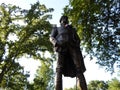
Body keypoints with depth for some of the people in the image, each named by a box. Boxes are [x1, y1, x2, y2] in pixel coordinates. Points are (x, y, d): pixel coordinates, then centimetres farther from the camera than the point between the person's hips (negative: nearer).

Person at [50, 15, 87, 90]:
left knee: (79, 69, -17)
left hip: (73, 46, 2)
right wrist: (56, 43, -8)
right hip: (62, 46, -1)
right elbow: (51, 38, 16)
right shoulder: (57, 29, 34)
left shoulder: (72, 29, 40)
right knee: (60, 69, -19)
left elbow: (78, 39, 26)